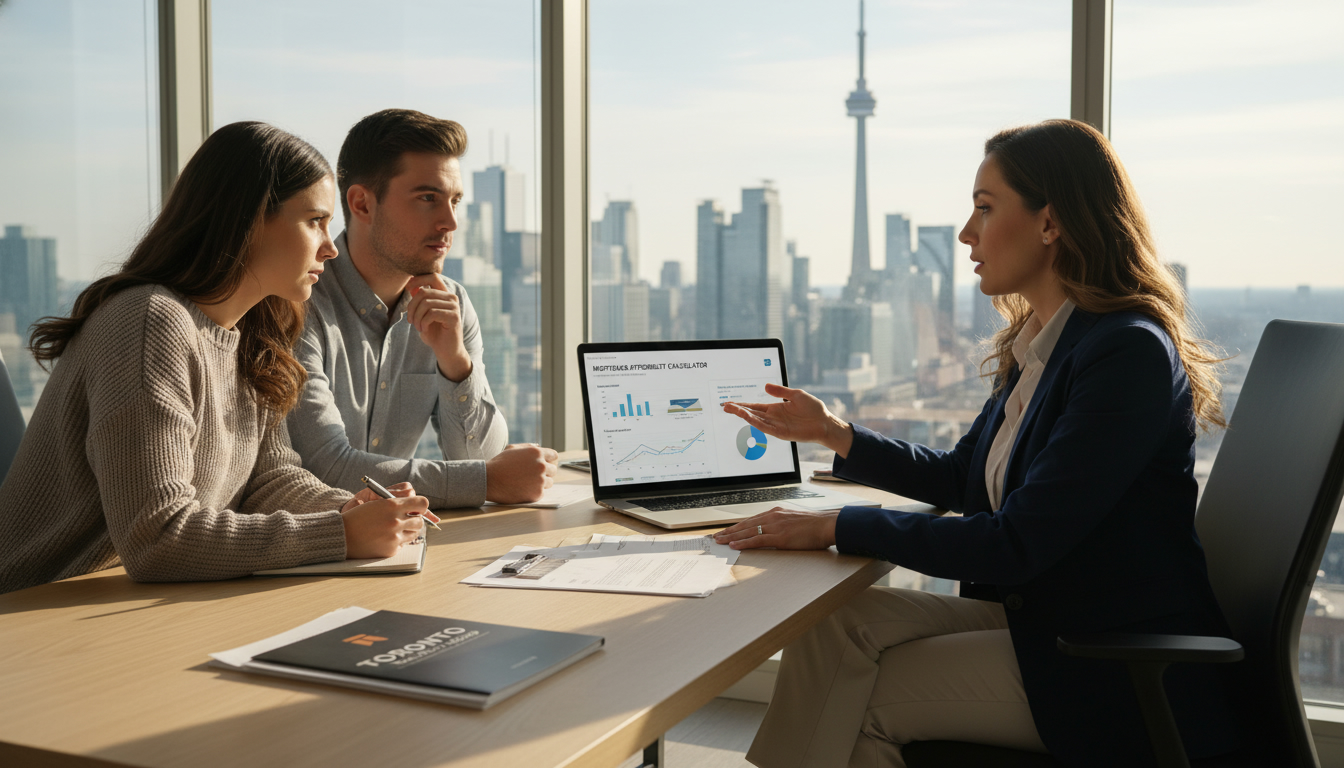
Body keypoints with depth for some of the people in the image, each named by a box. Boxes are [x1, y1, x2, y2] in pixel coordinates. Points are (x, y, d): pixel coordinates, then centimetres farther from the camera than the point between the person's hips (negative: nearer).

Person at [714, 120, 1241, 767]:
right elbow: (961, 477, 20)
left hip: (1125, 676, -8)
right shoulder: (1035, 345, 8)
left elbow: (1017, 544, -25)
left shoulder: (1130, 353, -21)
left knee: (859, 702, -12)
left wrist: (837, 528, -22)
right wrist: (833, 434, 11)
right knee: (835, 618, -11)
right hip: (1032, 612, 8)